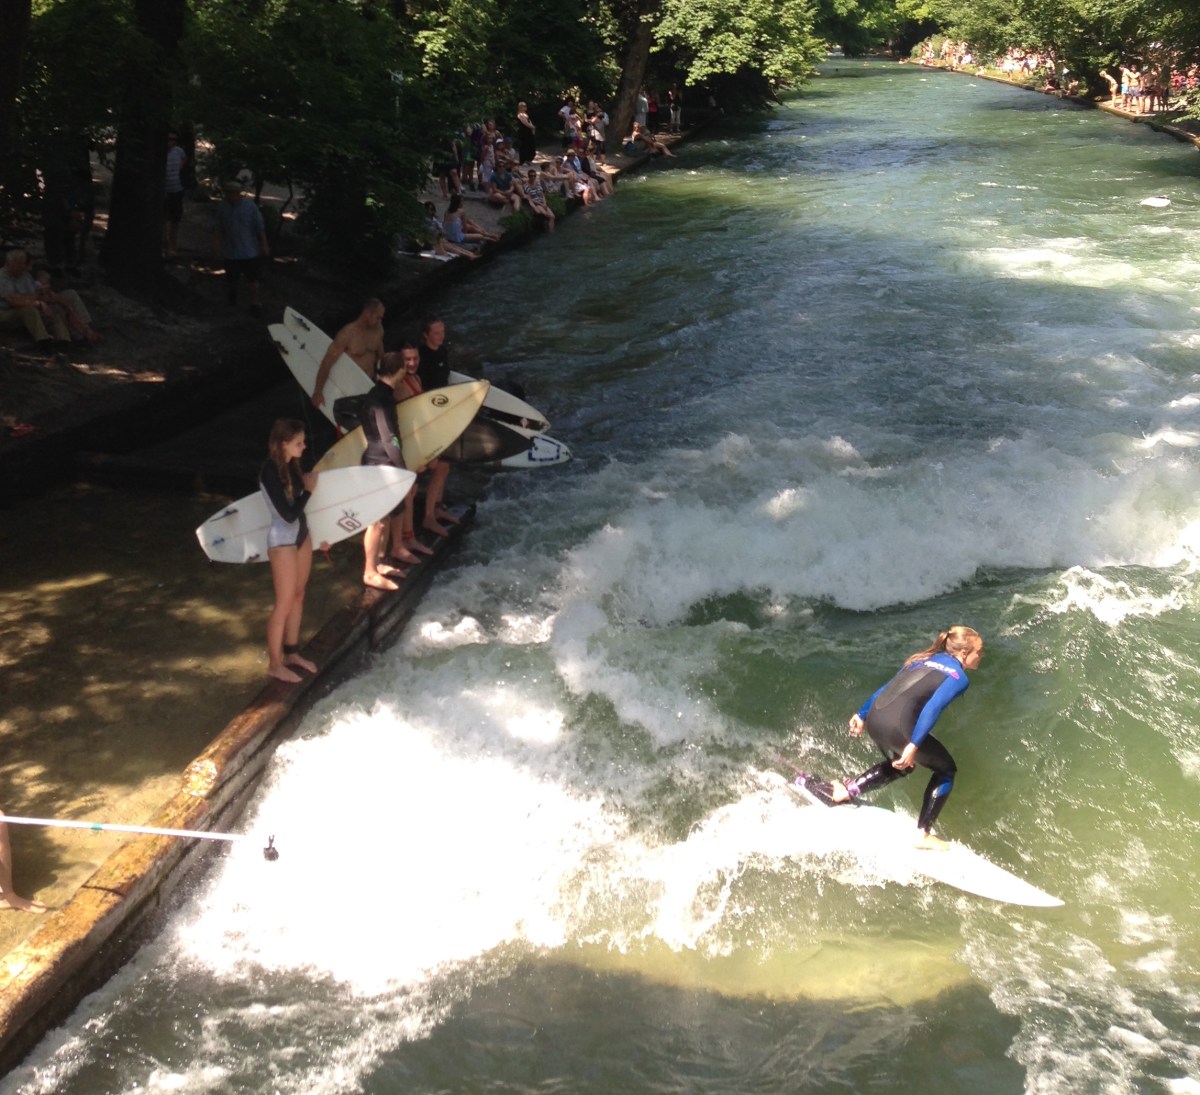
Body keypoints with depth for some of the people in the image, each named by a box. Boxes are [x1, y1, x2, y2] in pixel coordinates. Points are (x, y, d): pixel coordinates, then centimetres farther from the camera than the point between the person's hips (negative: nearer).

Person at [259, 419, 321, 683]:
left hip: (301, 534, 8)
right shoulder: (270, 472, -24)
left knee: (298, 596, 17)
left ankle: (291, 653, 32)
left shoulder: (291, 464, 0)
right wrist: (308, 490, -15)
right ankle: (274, 664, 13)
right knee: (284, 604, 1)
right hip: (283, 541, -8)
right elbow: (288, 515, -24)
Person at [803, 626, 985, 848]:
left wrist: (862, 714, 28)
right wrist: (914, 746, -21)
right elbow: (933, 707, -15)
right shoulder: (959, 678, 0)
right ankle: (923, 834, 13)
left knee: (900, 766, 34)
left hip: (874, 719, 7)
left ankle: (844, 791, 21)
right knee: (946, 770, 16)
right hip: (897, 725, -7)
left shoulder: (925, 658, 23)